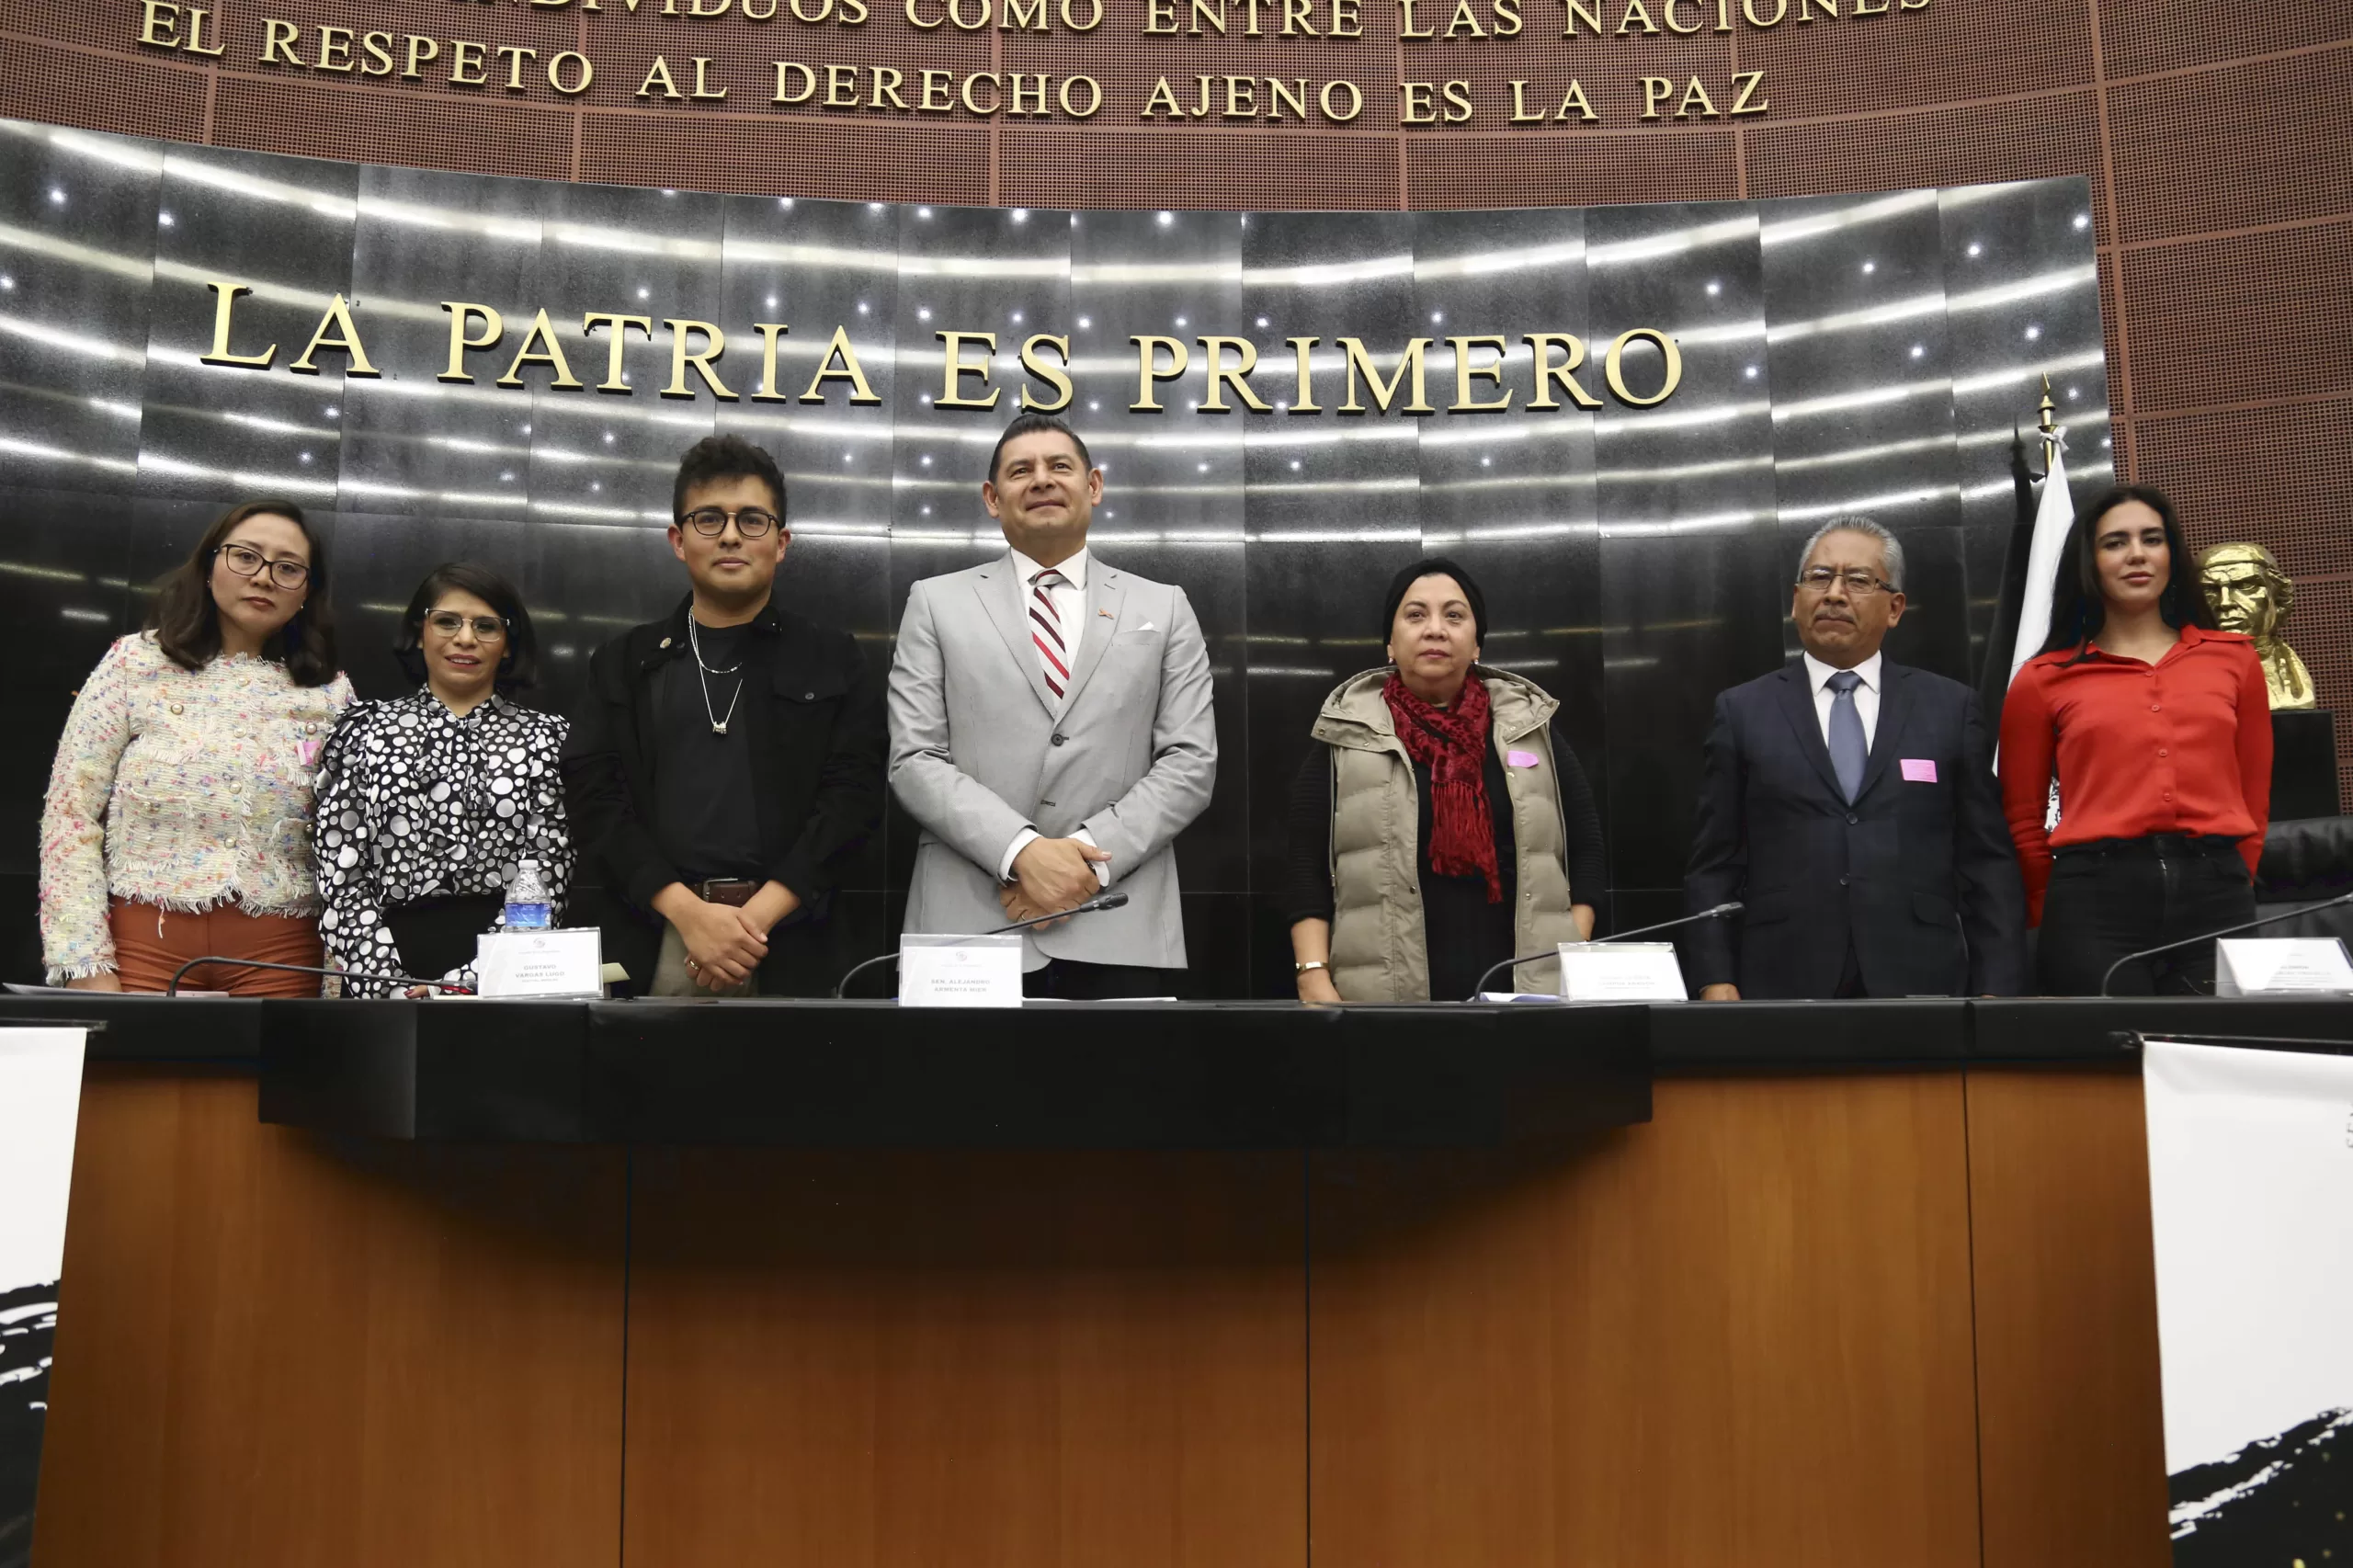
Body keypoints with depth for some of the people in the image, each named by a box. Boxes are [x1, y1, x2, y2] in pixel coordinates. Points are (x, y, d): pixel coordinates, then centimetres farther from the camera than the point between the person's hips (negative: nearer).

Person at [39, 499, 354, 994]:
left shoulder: (330, 693, 6)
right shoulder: (136, 663, 2)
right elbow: (71, 814, 0)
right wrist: (87, 966, -7)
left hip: (280, 953, 1)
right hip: (144, 941, -1)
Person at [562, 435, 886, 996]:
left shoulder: (834, 663, 8)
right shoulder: (624, 664, 12)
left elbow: (852, 796, -1)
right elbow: (594, 795, 2)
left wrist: (758, 917, -13)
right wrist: (689, 912, -11)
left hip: (791, 945, -1)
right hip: (654, 943, 1)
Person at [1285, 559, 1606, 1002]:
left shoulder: (1531, 726, 10)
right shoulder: (1348, 734, 4)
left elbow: (1584, 849, 10)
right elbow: (1308, 867, 0)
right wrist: (1315, 981, -11)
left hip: (1522, 993, 2)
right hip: (1385, 997, -1)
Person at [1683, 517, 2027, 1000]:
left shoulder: (1950, 707, 8)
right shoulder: (1743, 711, 6)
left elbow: (1988, 864, 5)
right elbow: (1713, 868, 3)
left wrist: (1995, 992, -3)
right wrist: (1716, 982, -7)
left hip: (1920, 984, 1)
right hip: (1782, 985, -1)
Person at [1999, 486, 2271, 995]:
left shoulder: (2233, 658, 13)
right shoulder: (2042, 680, 6)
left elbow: (2253, 799, 16)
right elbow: (2023, 820, 10)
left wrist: (2231, 886, 12)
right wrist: (2056, 918, 9)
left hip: (2216, 896, 2)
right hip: (2095, 897, -2)